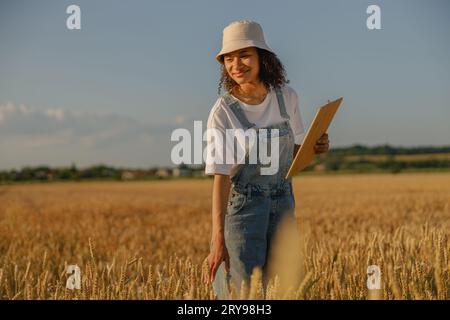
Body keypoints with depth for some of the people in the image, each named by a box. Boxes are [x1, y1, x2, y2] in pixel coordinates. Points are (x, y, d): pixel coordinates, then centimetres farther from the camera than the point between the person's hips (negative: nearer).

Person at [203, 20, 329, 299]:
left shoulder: (287, 97, -2)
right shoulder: (223, 112, -15)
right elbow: (221, 176, -19)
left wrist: (315, 148, -12)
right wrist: (218, 239, -25)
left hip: (283, 204, 4)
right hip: (242, 205, -4)